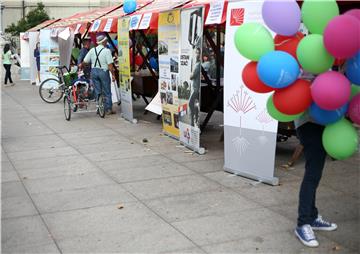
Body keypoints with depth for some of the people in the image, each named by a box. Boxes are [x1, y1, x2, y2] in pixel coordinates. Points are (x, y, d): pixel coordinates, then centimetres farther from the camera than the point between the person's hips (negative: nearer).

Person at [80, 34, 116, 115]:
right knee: (107, 92, 4)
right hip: (103, 71, -4)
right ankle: (108, 109, 6)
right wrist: (113, 74, -9)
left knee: (97, 92, 11)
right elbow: (110, 64, -15)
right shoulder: (107, 51, -10)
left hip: (94, 71, 5)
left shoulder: (92, 50, 4)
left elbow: (85, 61, 7)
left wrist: (81, 66, 26)